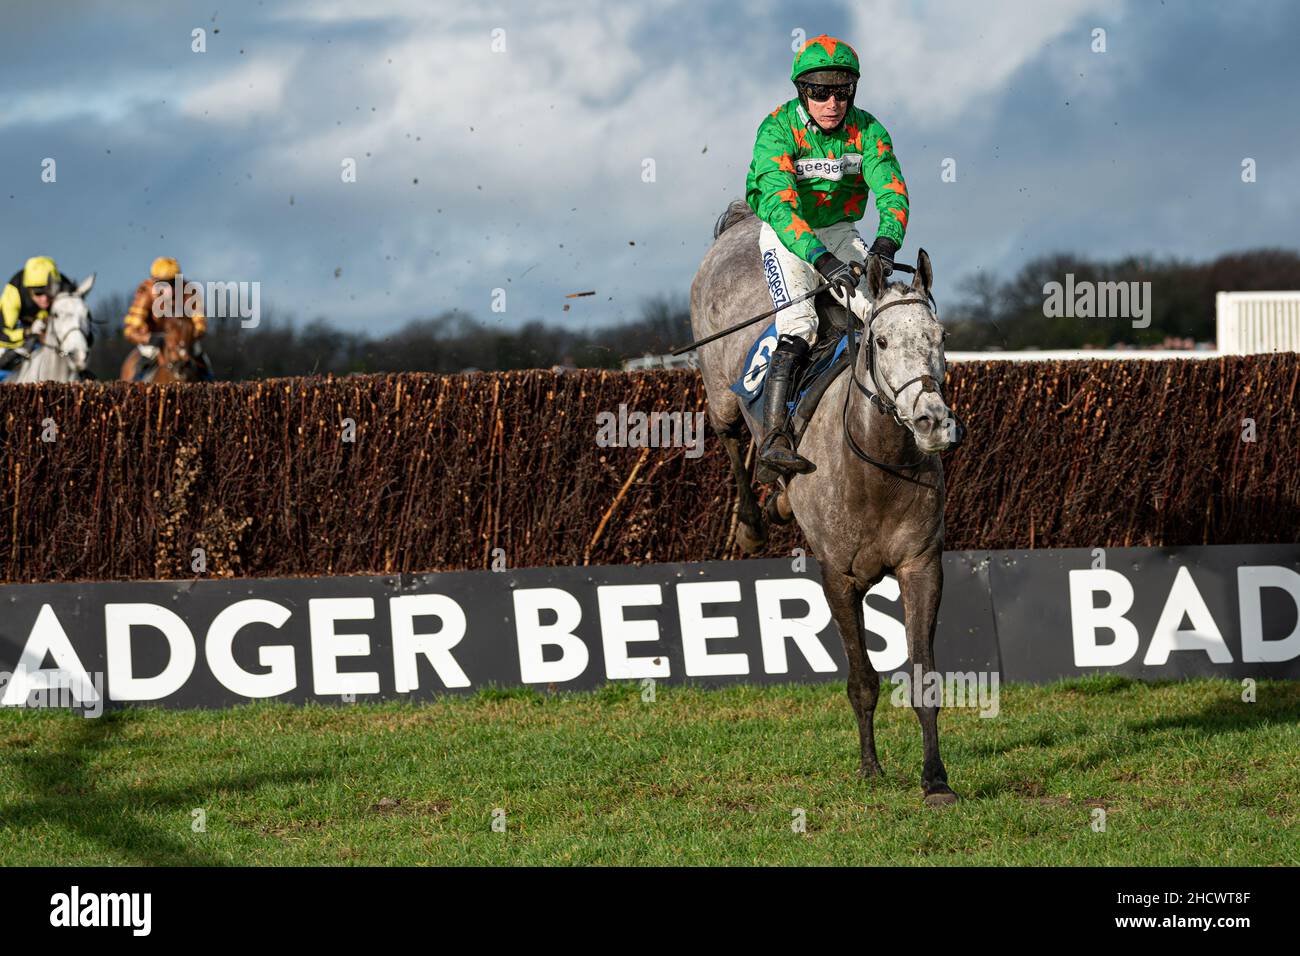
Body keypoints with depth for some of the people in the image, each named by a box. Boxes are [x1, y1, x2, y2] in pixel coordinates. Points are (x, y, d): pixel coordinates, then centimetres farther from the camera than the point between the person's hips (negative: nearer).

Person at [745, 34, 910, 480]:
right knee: (799, 327, -25)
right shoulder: (777, 129, -22)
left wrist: (885, 244, -41)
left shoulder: (866, 130, -10)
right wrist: (822, 259, -47)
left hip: (840, 233, 4)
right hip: (787, 236, -4)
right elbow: (778, 203, -34)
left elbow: (892, 191, -20)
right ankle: (773, 441, -30)